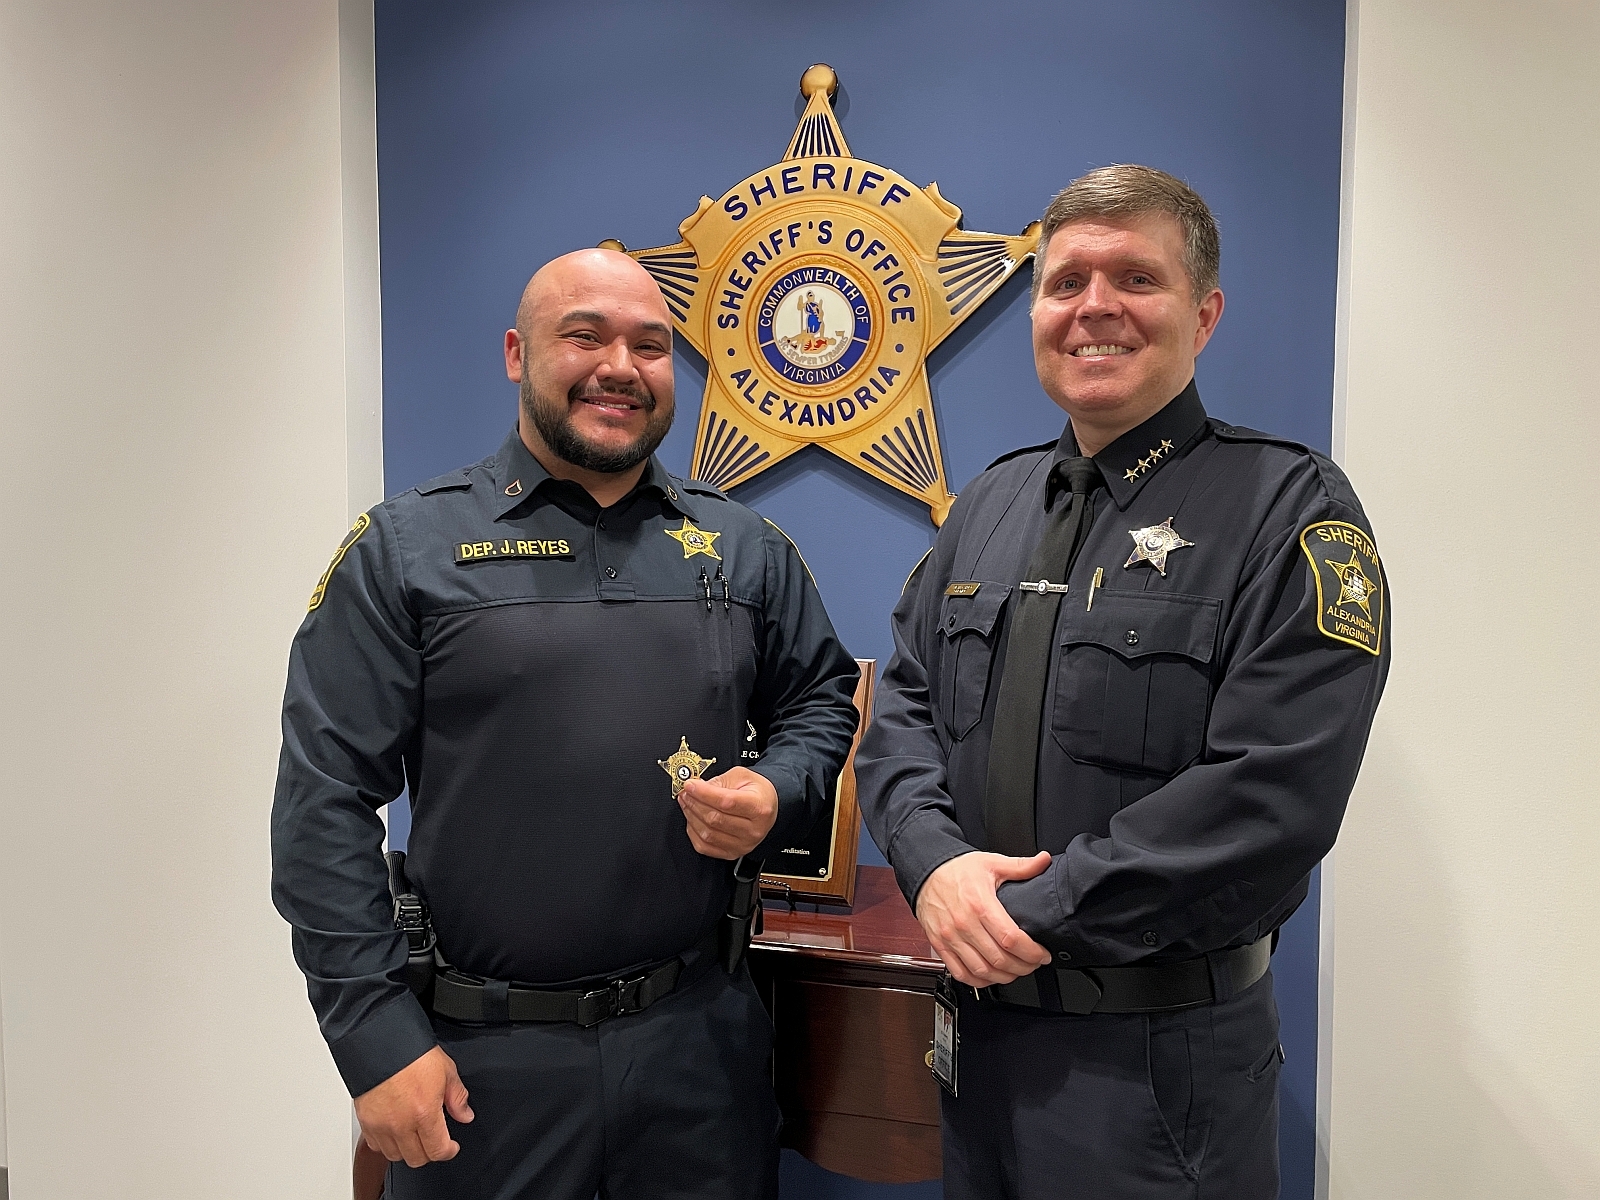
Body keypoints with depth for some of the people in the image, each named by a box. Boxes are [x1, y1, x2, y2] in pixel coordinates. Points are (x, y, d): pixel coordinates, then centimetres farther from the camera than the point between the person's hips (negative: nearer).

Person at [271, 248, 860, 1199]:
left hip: (700, 1035, 3)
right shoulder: (407, 548, -4)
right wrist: (379, 1039, -10)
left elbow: (823, 696, 15)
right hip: (482, 1056, -2)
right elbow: (324, 803, -6)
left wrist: (777, 793, -7)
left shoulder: (745, 548, 5)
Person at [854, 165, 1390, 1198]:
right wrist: (934, 860, -12)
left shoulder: (1291, 509, -11)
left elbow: (1273, 792, -21)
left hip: (1160, 1047, -5)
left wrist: (1037, 911, -19)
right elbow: (905, 705, 7)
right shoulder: (993, 503, 8)